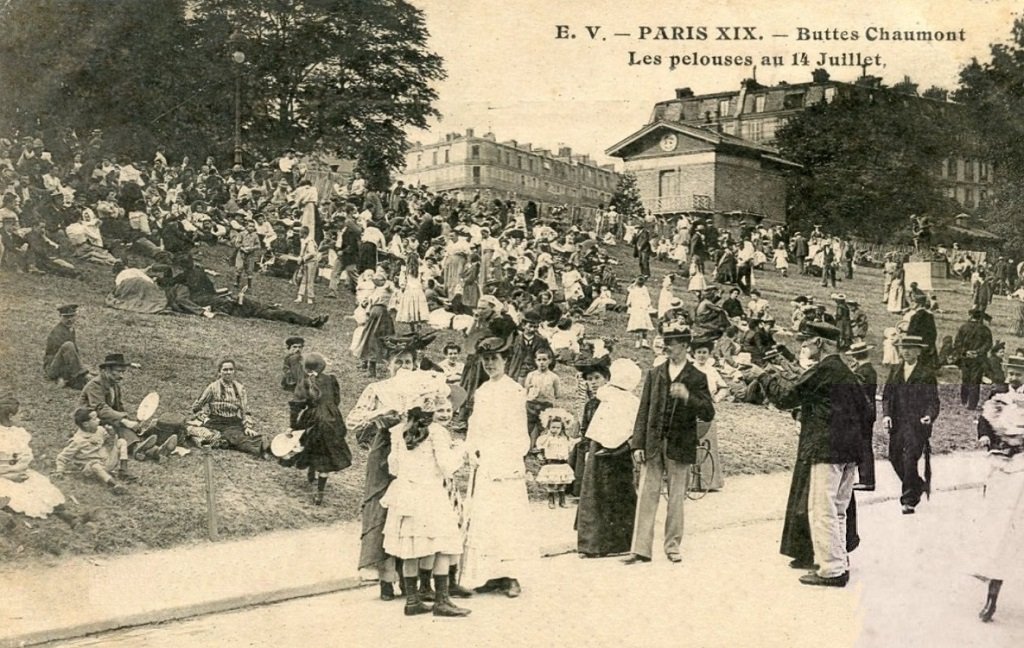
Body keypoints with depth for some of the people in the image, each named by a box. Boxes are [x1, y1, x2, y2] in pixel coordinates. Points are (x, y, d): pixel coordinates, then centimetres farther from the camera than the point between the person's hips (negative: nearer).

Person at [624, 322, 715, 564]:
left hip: (680, 445, -2)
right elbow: (643, 411, 7)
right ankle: (641, 549, 3)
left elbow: (708, 414, -5)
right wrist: (637, 444, 0)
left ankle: (673, 547, 17)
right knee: (646, 496, 0)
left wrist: (687, 396, -21)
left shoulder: (696, 378, 2)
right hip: (653, 444, 2)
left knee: (676, 498, 5)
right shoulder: (654, 374, 9)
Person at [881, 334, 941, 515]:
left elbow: (933, 399, -1)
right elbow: (887, 395, 12)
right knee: (895, 457, 8)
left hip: (917, 423, -5)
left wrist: (929, 415, -19)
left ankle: (909, 500, -2)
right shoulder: (895, 371, 14)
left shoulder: (927, 373, 1)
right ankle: (919, 485, 32)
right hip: (898, 423, 5)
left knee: (910, 458, -12)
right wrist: (886, 414, -3)